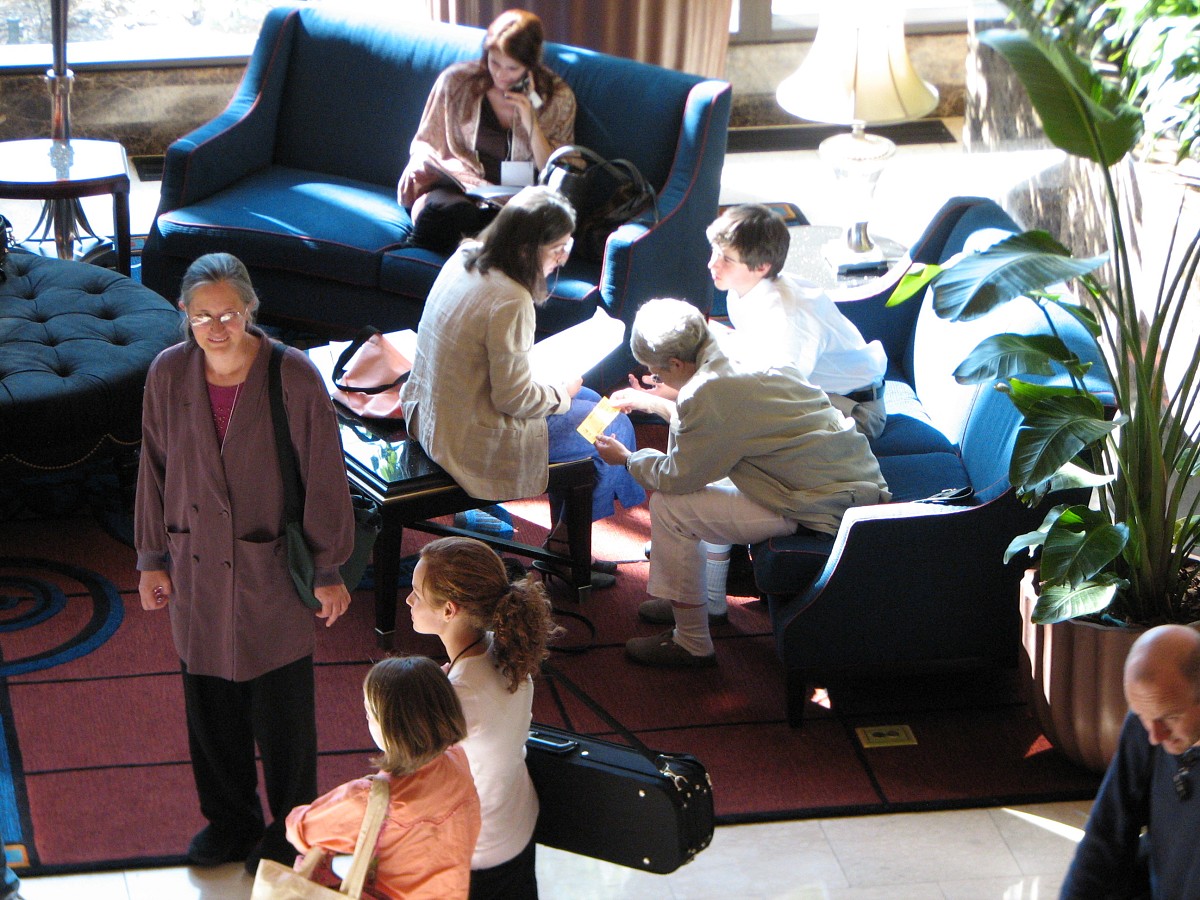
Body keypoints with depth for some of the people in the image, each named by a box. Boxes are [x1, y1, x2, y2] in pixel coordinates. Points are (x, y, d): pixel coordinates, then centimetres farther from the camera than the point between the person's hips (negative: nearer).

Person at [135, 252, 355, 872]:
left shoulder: (294, 378, -17)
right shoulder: (168, 375, -6)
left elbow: (324, 479, -9)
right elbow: (155, 471, 5)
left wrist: (327, 570, -4)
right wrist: (152, 559, 9)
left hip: (274, 571, -3)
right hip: (199, 570, 3)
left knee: (282, 710, 8)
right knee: (210, 704, 15)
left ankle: (289, 829, 29)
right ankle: (229, 821, 37)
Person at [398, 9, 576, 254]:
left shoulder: (558, 98, 5)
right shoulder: (456, 81, 6)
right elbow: (424, 144, 17)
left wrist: (531, 123, -9)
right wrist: (421, 165, -8)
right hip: (456, 189, 0)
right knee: (454, 211, -40)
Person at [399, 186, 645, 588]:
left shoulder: (464, 258, -2)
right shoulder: (509, 300, -28)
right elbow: (514, 398, -22)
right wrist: (559, 393, -5)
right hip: (476, 442, -9)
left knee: (589, 400, 24)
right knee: (614, 427, 6)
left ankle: (564, 542, 31)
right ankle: (560, 553, 21)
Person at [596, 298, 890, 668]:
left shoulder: (706, 394, -20)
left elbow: (677, 475, -7)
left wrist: (628, 458, 12)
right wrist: (652, 402, 39)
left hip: (827, 511, -10)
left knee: (668, 506, -4)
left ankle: (692, 645, 8)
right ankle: (675, 596, 33)